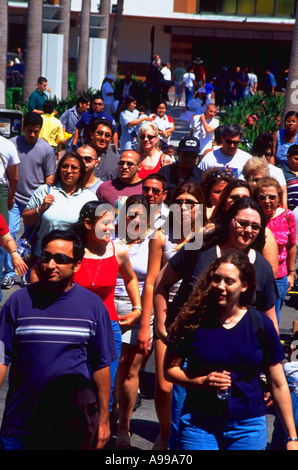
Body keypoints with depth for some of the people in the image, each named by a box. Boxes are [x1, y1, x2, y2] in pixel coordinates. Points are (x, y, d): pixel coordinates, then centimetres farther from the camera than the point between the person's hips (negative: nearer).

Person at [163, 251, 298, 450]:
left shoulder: (261, 325, -4)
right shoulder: (192, 320, -6)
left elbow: (279, 385, 2)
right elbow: (170, 369, 2)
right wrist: (202, 381, -16)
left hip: (248, 426, 1)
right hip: (199, 424, 0)